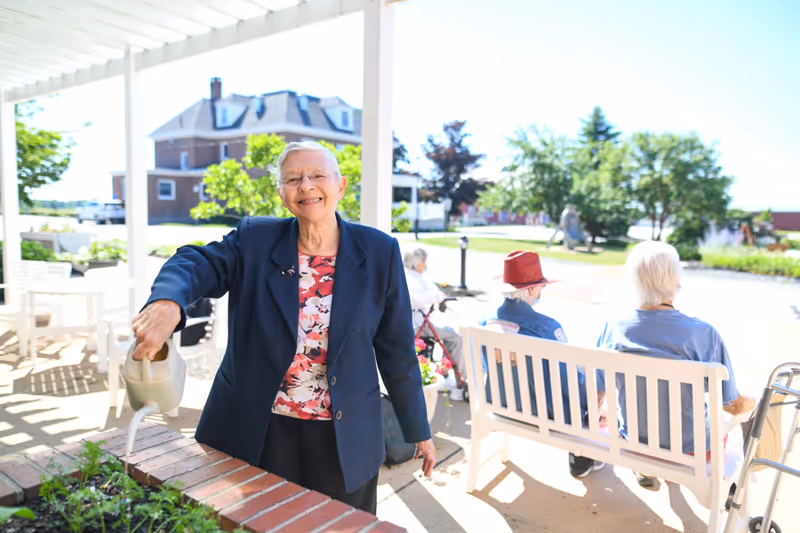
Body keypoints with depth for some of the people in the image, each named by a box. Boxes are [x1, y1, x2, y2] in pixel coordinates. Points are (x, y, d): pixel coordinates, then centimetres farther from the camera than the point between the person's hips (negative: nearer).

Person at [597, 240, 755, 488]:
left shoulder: (614, 328, -17)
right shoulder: (703, 334, -25)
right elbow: (733, 406, -12)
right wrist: (753, 401, 11)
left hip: (633, 442, 2)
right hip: (689, 448, -2)